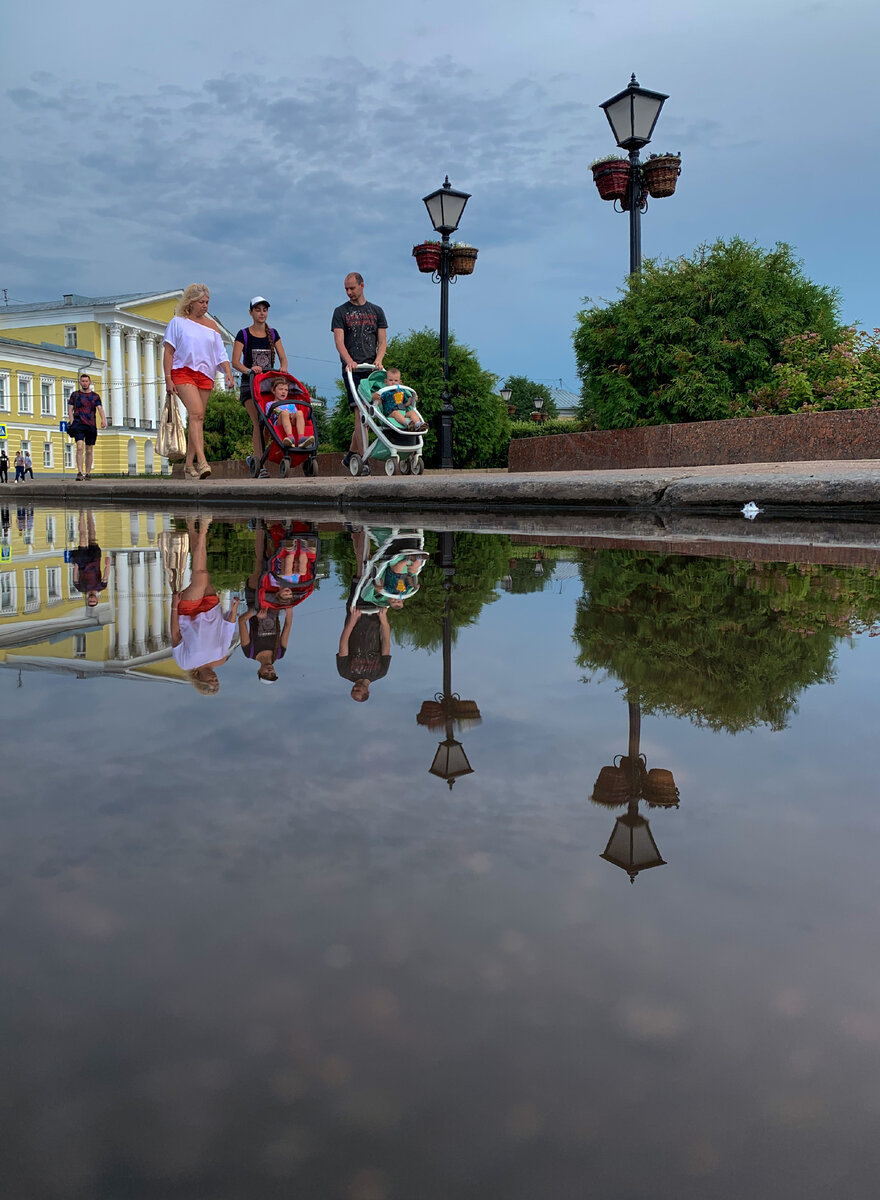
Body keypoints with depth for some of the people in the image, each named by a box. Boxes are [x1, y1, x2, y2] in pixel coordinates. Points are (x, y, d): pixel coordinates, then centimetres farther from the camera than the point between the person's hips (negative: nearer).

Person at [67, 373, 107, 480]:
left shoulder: (95, 396, 11)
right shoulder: (75, 395, 10)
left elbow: (100, 408, -2)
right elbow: (70, 409, 8)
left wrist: (103, 419, -21)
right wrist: (71, 422, -7)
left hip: (91, 425, 2)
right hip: (79, 424, -2)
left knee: (89, 451, 6)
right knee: (79, 447, -18)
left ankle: (88, 473, 16)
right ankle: (79, 472, -23)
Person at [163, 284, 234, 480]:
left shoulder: (211, 325, 16)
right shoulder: (178, 322, 5)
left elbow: (221, 353, 12)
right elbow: (168, 352, 2)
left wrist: (228, 373, -5)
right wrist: (168, 379, -7)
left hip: (205, 375, 4)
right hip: (183, 371, -4)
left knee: (198, 418, 2)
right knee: (196, 413, -23)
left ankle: (189, 464, 10)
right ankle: (201, 461, -33)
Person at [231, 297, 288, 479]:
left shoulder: (273, 334, 12)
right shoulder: (243, 335, 1)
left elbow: (283, 357, 9)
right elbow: (235, 361, -7)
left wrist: (282, 368, -15)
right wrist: (248, 369, -27)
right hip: (250, 383, -4)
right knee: (258, 421, -17)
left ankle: (256, 457, 16)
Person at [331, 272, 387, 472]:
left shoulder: (376, 311, 16)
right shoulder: (341, 312, 9)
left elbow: (383, 340, 10)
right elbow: (339, 341, -3)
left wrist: (379, 358, -10)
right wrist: (349, 361, -21)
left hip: (372, 368, 3)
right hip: (352, 369, -3)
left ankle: (351, 454, 15)